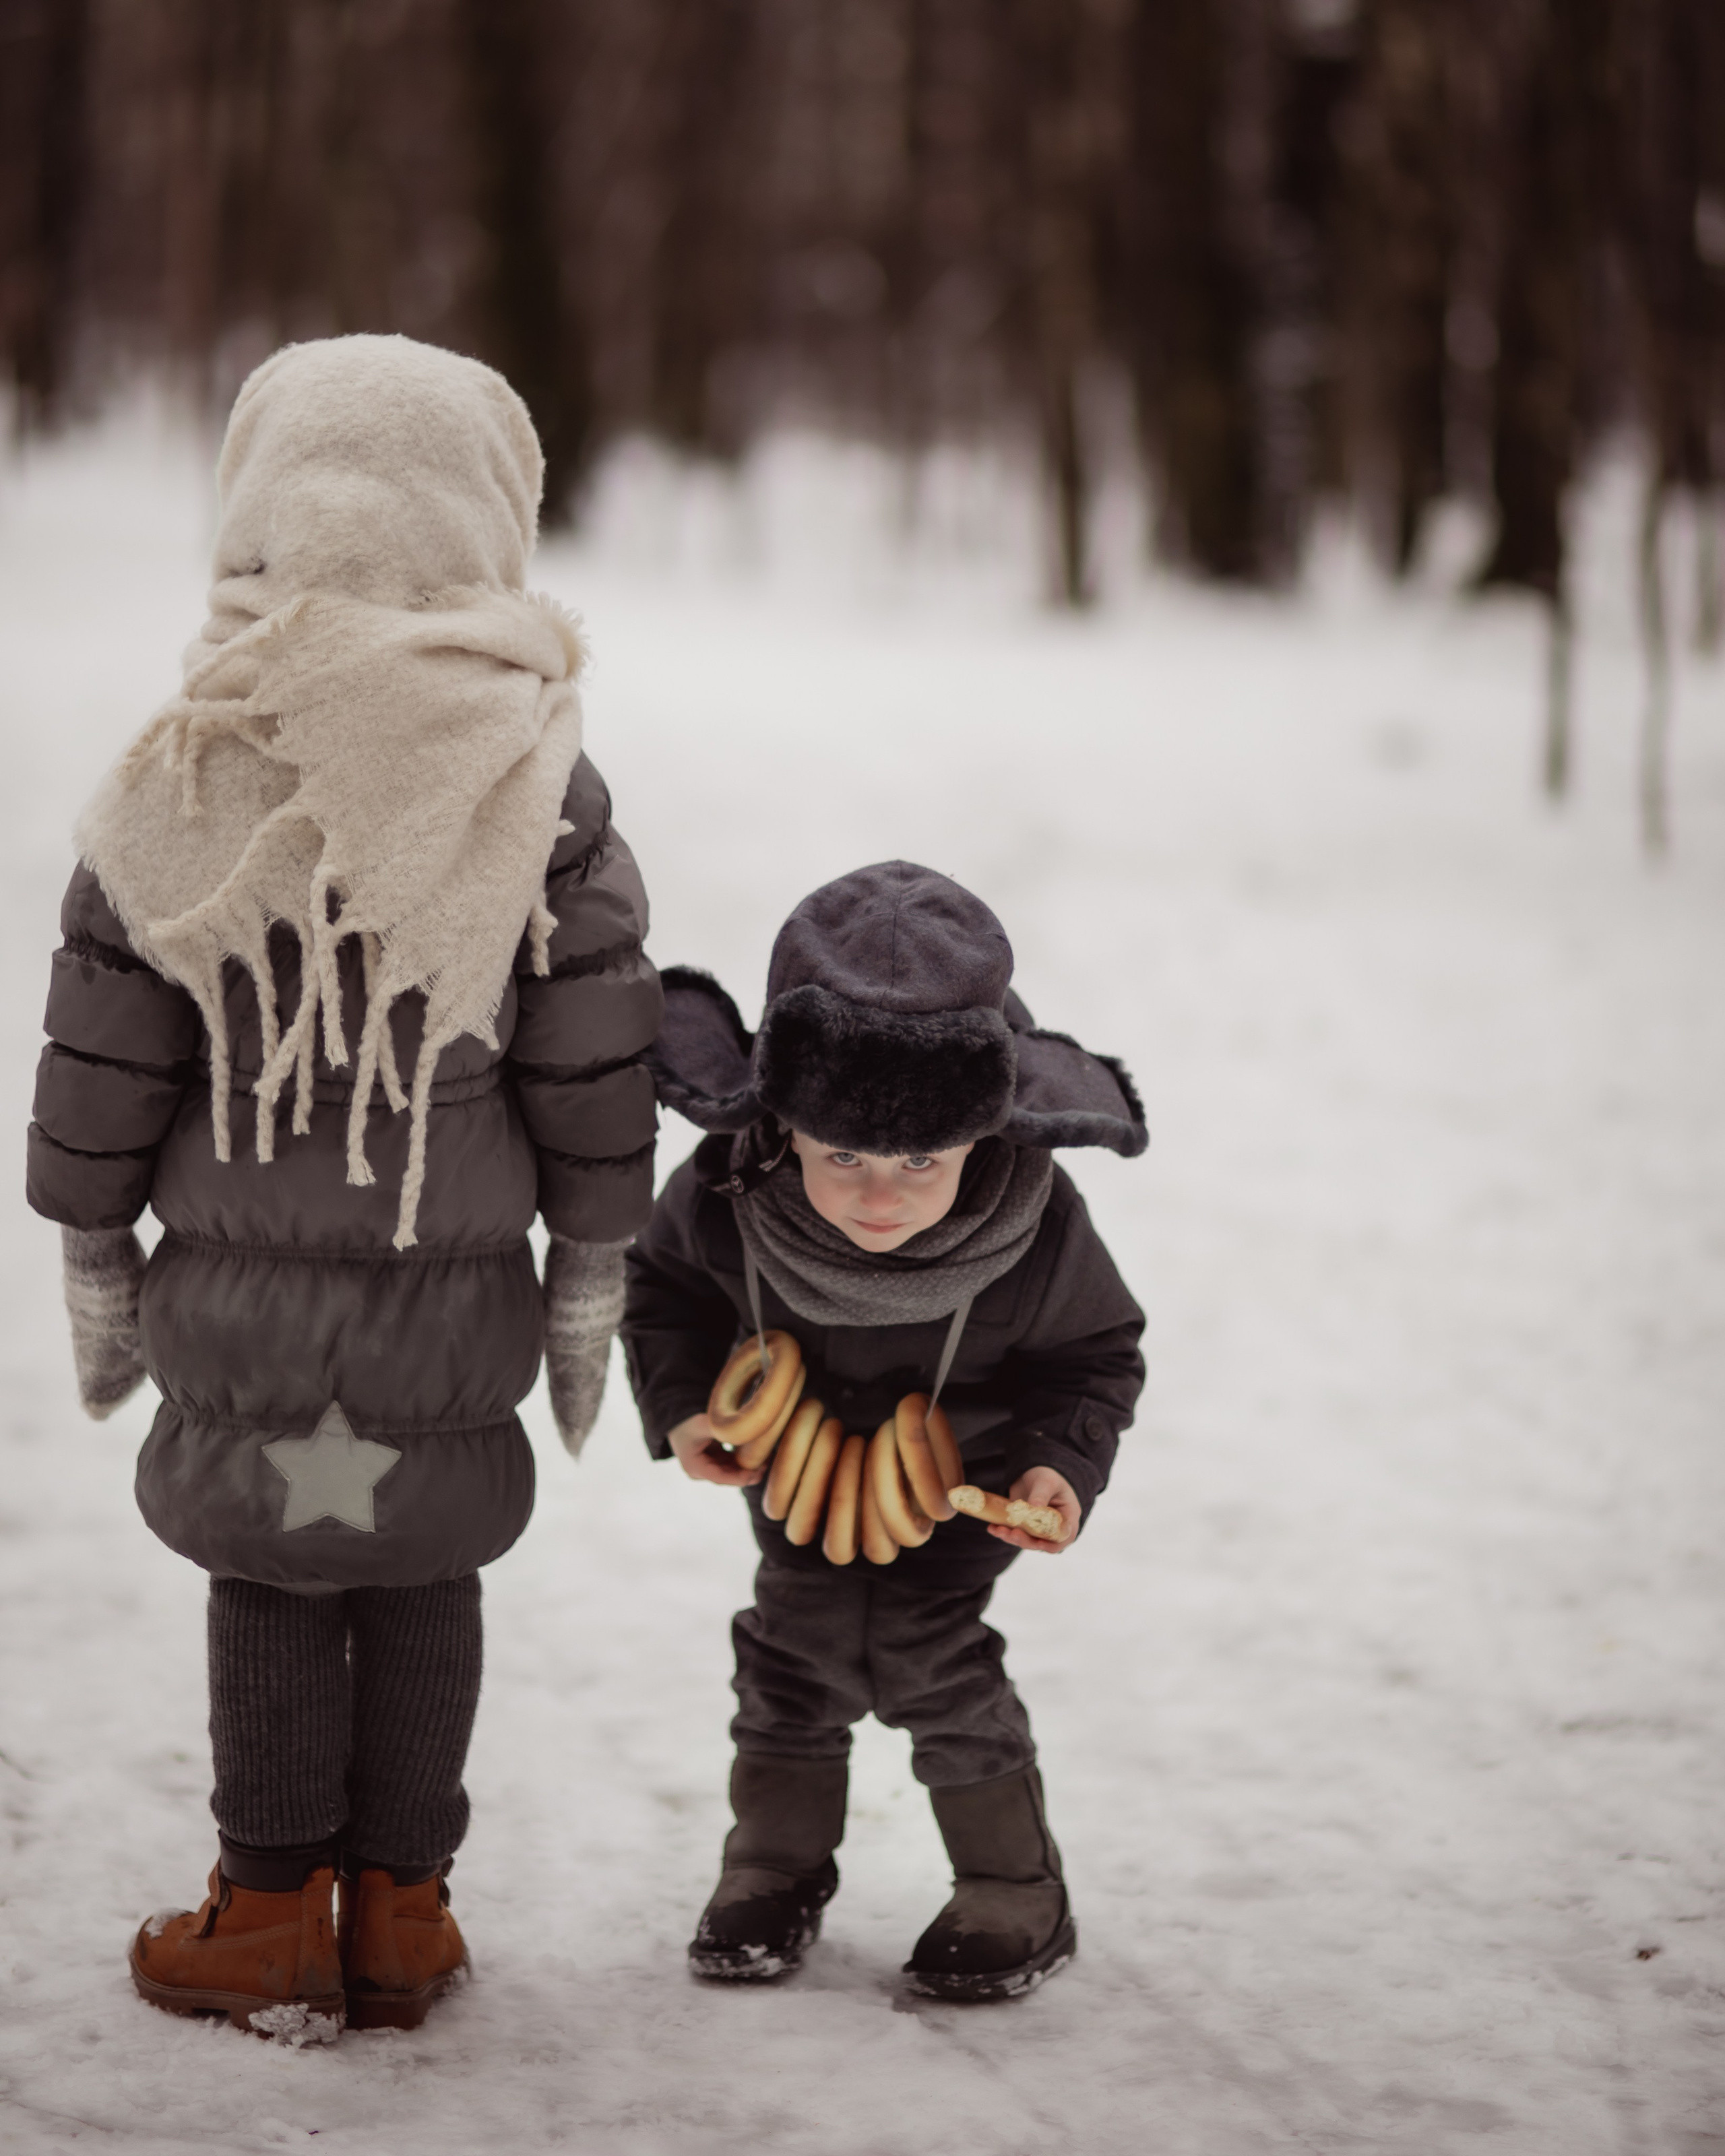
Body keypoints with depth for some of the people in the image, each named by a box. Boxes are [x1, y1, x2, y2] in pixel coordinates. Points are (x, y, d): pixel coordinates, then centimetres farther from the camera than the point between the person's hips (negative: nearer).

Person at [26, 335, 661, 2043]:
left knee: (263, 1581, 11)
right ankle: (398, 1905, 20)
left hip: (235, 1282, 0)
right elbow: (593, 1073, -4)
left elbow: (103, 1057, -3)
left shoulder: (181, 794, -9)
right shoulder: (545, 802, -9)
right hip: (454, 1296, 0)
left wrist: (92, 1261, 9)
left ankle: (271, 1912, 18)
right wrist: (591, 1273, 8)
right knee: (425, 1578, 12)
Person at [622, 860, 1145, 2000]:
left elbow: (1098, 1354, -14)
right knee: (802, 1629, -1)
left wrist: (1062, 1466, -29)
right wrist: (683, 1403, -23)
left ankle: (1015, 1888, 9)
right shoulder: (726, 1198, -33)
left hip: (961, 1466, -2)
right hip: (801, 1451, 2)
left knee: (924, 1643, -10)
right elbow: (664, 1286, -9)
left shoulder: (1039, 1229, -35)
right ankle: (780, 1859, 22)